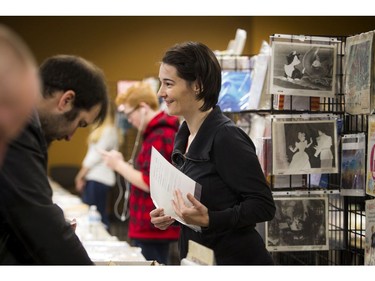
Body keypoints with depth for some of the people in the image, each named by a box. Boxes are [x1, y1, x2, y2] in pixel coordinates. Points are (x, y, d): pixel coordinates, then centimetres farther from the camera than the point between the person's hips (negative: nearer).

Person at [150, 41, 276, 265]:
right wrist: (170, 216, 1)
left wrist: (208, 219, -29)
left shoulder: (226, 137, -18)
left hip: (236, 260, -8)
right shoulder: (184, 135, 6)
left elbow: (263, 206, -19)